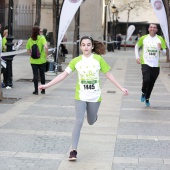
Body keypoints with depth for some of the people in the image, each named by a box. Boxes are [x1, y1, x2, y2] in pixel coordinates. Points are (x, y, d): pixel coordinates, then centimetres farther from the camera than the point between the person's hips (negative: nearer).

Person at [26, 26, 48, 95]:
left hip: (33, 61, 1)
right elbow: (46, 47, -22)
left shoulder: (29, 40, 0)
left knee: (35, 75, 5)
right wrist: (46, 55, -9)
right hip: (42, 60, -1)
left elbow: (28, 51, 1)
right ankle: (43, 90, 21)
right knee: (42, 75, 12)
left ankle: (36, 90, 5)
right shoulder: (42, 38, -9)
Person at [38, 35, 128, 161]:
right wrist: (47, 85, -8)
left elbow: (109, 74, 0)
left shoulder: (98, 59, -6)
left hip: (95, 96, 1)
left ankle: (93, 115, 54)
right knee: (79, 121, -12)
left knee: (91, 122, 16)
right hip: (80, 96, -1)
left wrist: (121, 88, -2)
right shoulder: (76, 61, -5)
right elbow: (63, 75, -4)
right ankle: (74, 150, -6)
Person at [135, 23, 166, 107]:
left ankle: (147, 98, 32)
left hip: (156, 65, 2)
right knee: (146, 80, -22)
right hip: (145, 63, -2)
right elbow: (136, 47, 16)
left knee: (151, 83, 10)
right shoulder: (143, 38, 0)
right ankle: (143, 93, 9)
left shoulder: (160, 39, 0)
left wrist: (161, 49, -20)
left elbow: (165, 52, 2)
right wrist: (137, 57, 5)